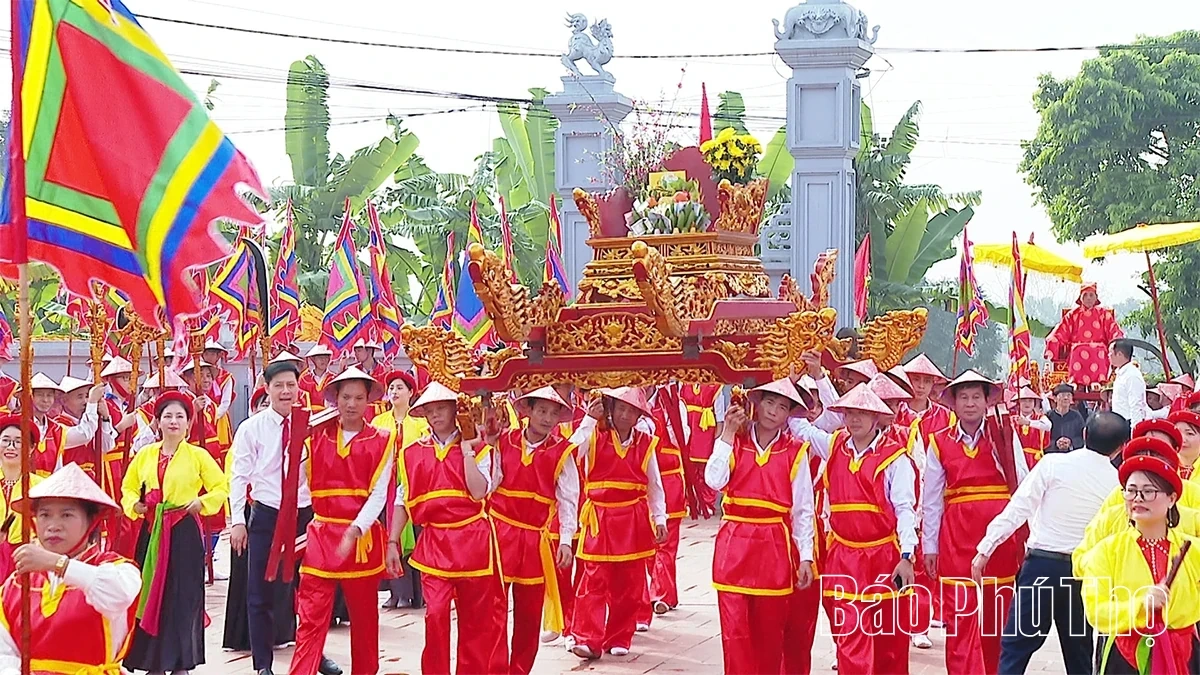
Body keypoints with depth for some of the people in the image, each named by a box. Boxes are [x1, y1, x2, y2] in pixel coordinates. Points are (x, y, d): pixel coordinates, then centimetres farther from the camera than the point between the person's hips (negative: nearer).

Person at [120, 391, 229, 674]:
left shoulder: (198, 456, -1)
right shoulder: (145, 455, 8)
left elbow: (222, 488, 1)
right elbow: (128, 486, 18)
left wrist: (201, 503, -13)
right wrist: (133, 504, -1)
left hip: (184, 532, -3)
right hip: (152, 531, 3)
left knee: (183, 596, -1)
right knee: (150, 592, 4)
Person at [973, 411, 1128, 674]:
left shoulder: (1053, 464, -6)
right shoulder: (1118, 482, 0)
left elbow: (1018, 509, -8)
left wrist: (985, 549, -3)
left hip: (1041, 563, -2)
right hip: (1085, 572, 3)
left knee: (1016, 646, 2)